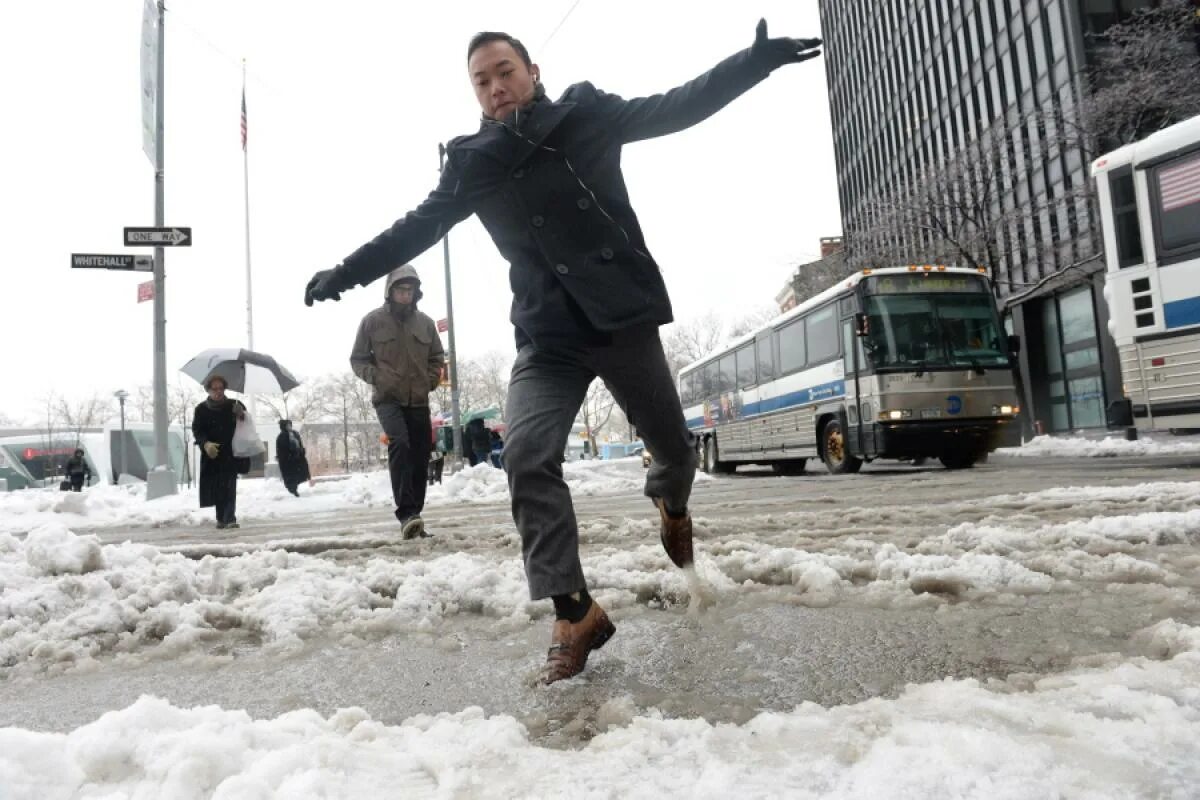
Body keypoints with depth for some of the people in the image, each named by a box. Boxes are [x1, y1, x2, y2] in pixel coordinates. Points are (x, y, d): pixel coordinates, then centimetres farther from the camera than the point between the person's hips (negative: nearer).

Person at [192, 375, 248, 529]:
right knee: (217, 488, 4)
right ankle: (221, 518, 16)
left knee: (229, 487, -9)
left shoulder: (234, 405, 4)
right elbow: (197, 430, -1)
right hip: (212, 453, 1)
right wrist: (205, 443, -21)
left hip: (231, 453, -1)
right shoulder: (201, 409, 5)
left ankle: (230, 518, -12)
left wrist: (242, 416, -18)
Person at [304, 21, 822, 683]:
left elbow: (679, 107, 0)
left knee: (674, 450, 9)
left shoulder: (586, 116, 2)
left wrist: (756, 59, -10)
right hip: (546, 336, 1)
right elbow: (415, 228, 16)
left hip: (624, 318, -1)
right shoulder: (472, 164, 8)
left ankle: (670, 504, 48)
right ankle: (574, 612, -9)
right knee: (527, 456, -18)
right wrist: (346, 273, 16)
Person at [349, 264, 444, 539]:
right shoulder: (372, 320, 0)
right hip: (388, 399, -4)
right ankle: (406, 514, -31)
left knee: (420, 456, 4)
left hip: (419, 401, 4)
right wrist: (376, 377, -11)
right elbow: (357, 359, 6)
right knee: (399, 444, -26)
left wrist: (430, 380, 3)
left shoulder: (425, 322, 8)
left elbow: (437, 357, 20)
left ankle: (414, 515, 16)